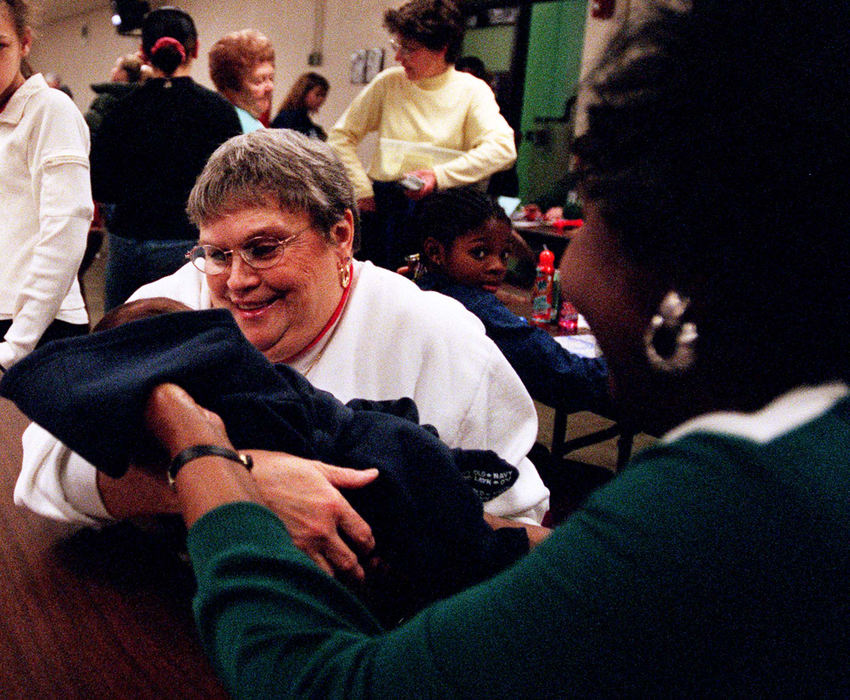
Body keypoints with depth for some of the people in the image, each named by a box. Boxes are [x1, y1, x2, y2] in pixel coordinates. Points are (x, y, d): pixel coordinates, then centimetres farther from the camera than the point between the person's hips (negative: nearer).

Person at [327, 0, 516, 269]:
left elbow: (503, 148, -15)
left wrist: (440, 176, -22)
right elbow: (340, 136, 10)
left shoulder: (471, 90, 0)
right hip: (382, 208, 2)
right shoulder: (388, 83, 6)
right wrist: (361, 188, -1)